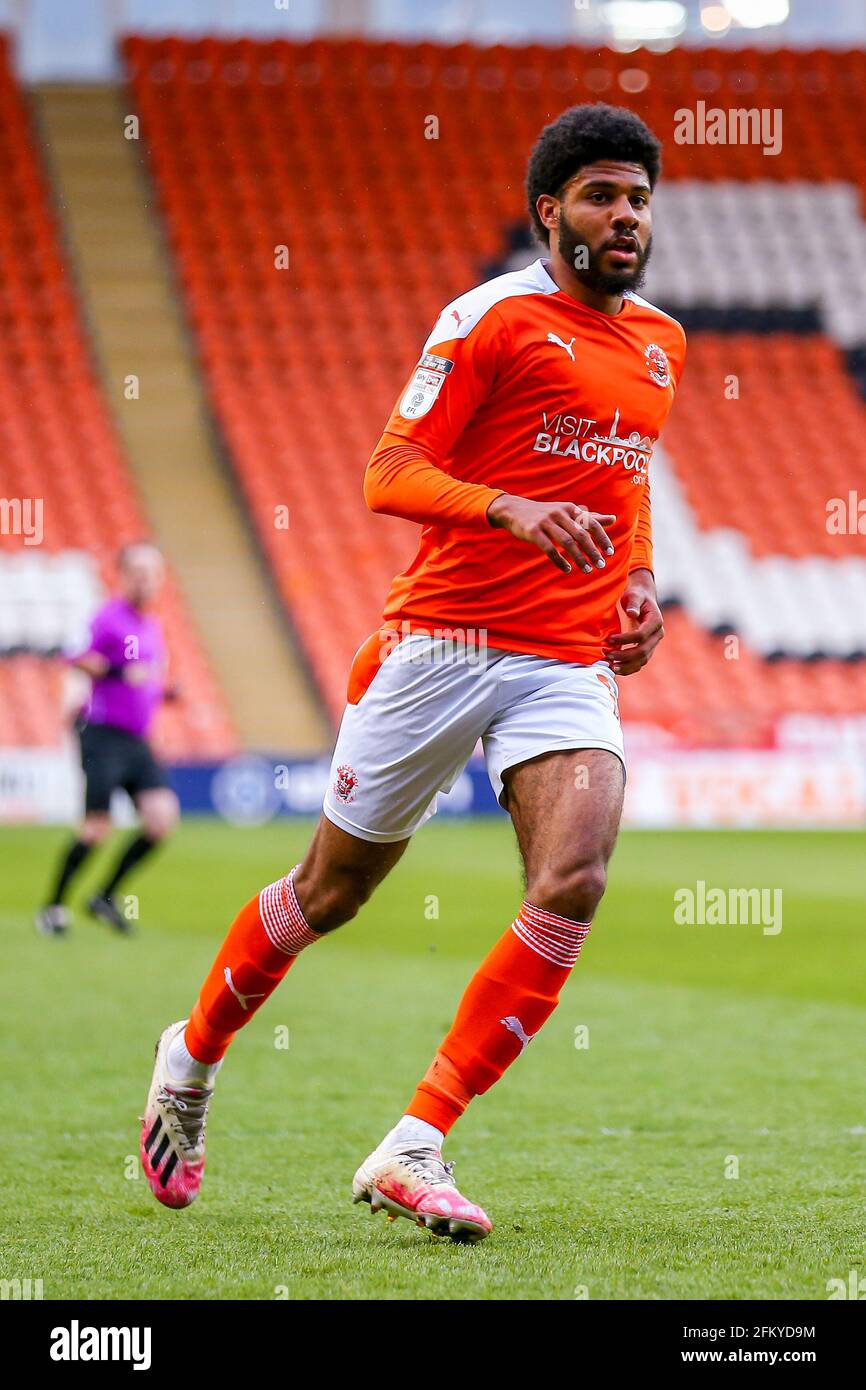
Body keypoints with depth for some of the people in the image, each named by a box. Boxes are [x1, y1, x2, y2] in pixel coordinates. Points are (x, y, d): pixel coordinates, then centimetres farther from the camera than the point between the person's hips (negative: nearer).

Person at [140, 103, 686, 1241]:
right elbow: (389, 475, -11)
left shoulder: (661, 342, 14)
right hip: (445, 641, -4)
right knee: (332, 887, 8)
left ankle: (413, 1150, -16)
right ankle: (193, 1057, 35)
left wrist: (640, 580, 15)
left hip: (571, 664, 5)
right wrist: (510, 508, -27)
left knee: (575, 881, -19)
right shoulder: (493, 316, -6)